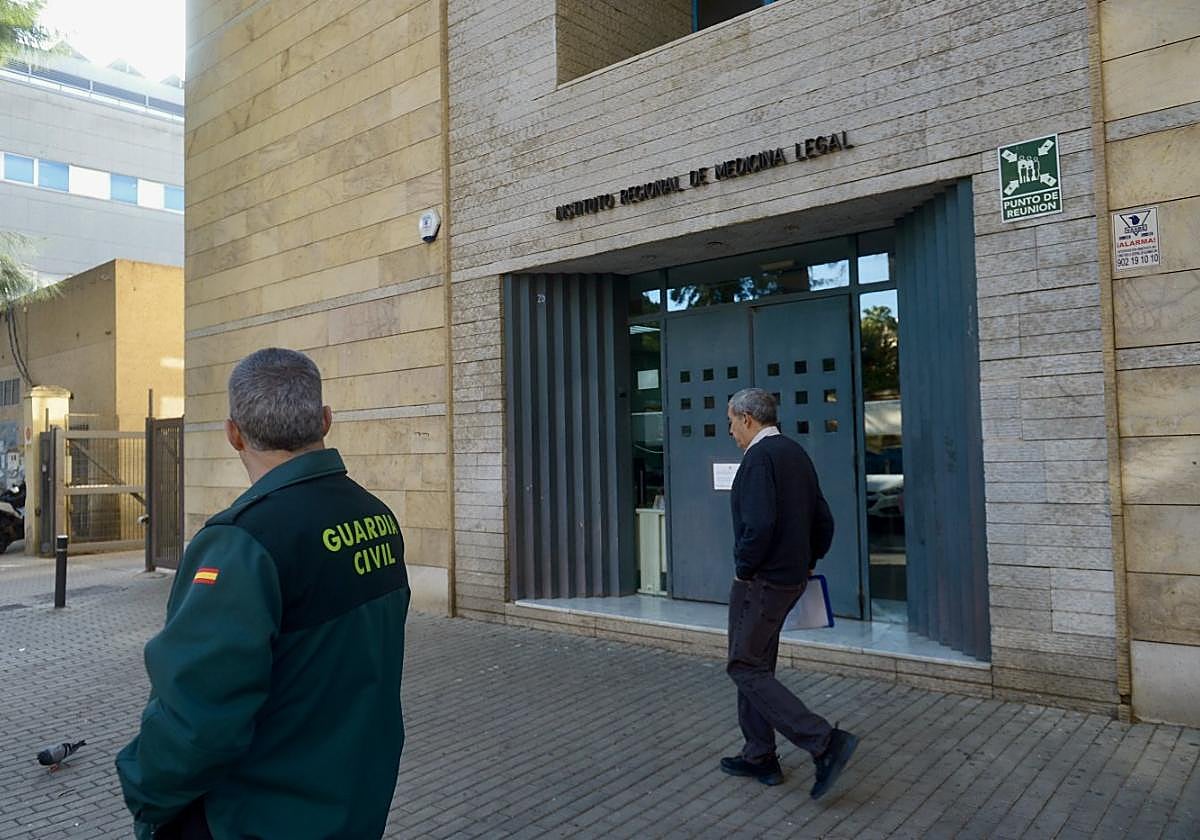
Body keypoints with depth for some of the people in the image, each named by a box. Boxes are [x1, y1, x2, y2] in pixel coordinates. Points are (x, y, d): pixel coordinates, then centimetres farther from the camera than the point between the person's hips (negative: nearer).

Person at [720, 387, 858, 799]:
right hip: (790, 580, 10)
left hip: (760, 581, -10)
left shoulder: (759, 457, -17)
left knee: (745, 668, -3)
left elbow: (759, 524, -28)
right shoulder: (796, 453, 12)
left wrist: (743, 569, -14)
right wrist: (808, 563, 19)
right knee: (757, 665, 17)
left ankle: (826, 742, -9)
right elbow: (824, 521, 15)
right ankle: (759, 757, 25)